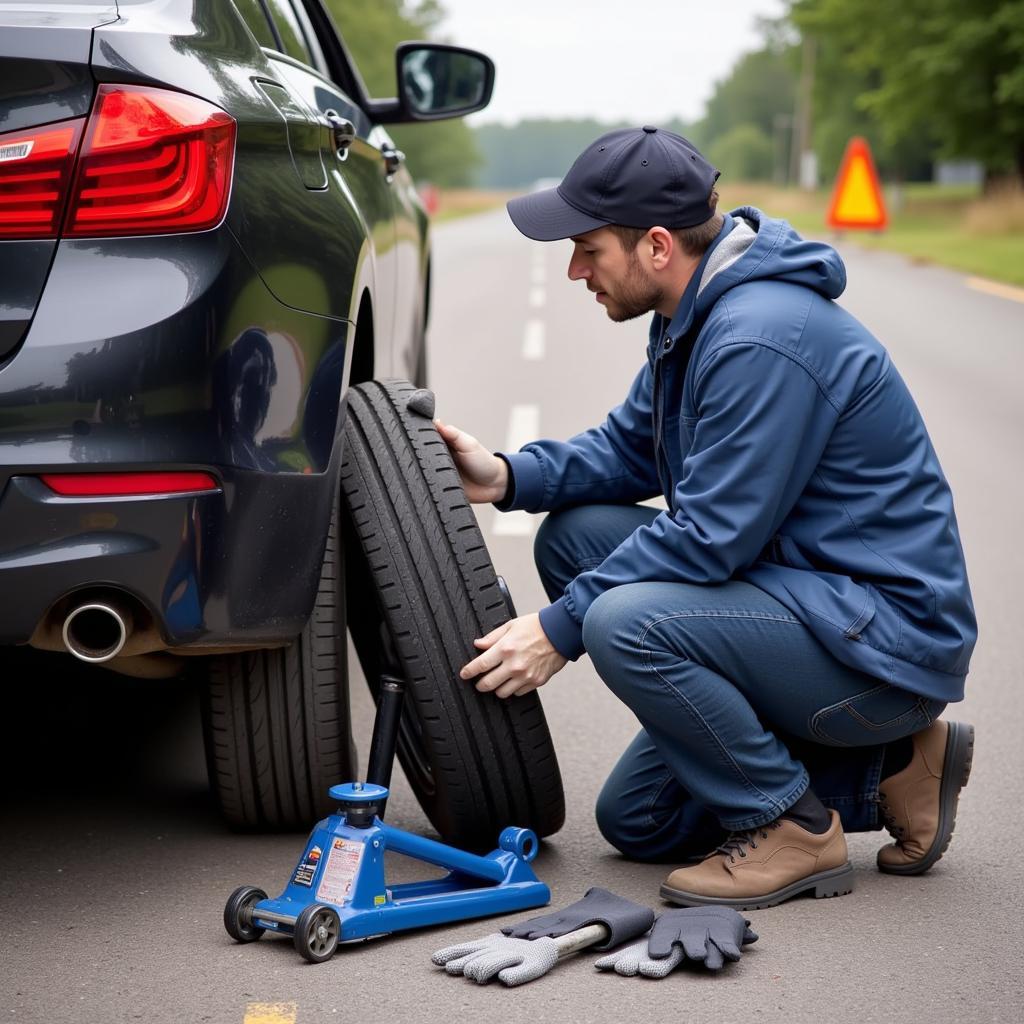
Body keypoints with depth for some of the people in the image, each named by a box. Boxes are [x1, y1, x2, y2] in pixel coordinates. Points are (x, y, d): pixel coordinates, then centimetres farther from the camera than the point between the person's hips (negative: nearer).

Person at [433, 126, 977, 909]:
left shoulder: (764, 337, -25)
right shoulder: (696, 315, 7)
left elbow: (710, 535, -24)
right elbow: (628, 448, 15)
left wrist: (560, 628, -17)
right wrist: (509, 475, -3)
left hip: (889, 636, -10)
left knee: (626, 622, -29)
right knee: (636, 820, 7)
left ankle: (794, 827, -10)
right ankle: (880, 766, 13)